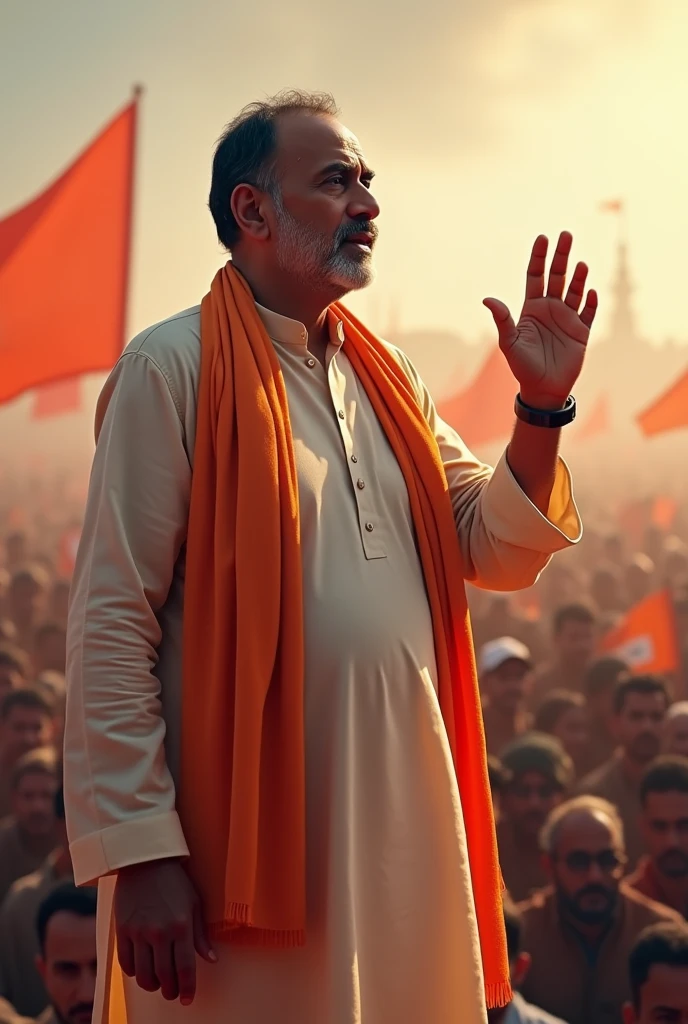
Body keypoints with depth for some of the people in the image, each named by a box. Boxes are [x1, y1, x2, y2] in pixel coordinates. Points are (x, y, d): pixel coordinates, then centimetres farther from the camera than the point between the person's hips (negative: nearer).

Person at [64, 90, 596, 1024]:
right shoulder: (174, 367, -9)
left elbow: (496, 552, 15)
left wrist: (542, 407, -1)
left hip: (407, 824, 7)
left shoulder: (386, 377, 13)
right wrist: (139, 849, -18)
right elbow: (110, 624, -13)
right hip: (250, 838, -7)